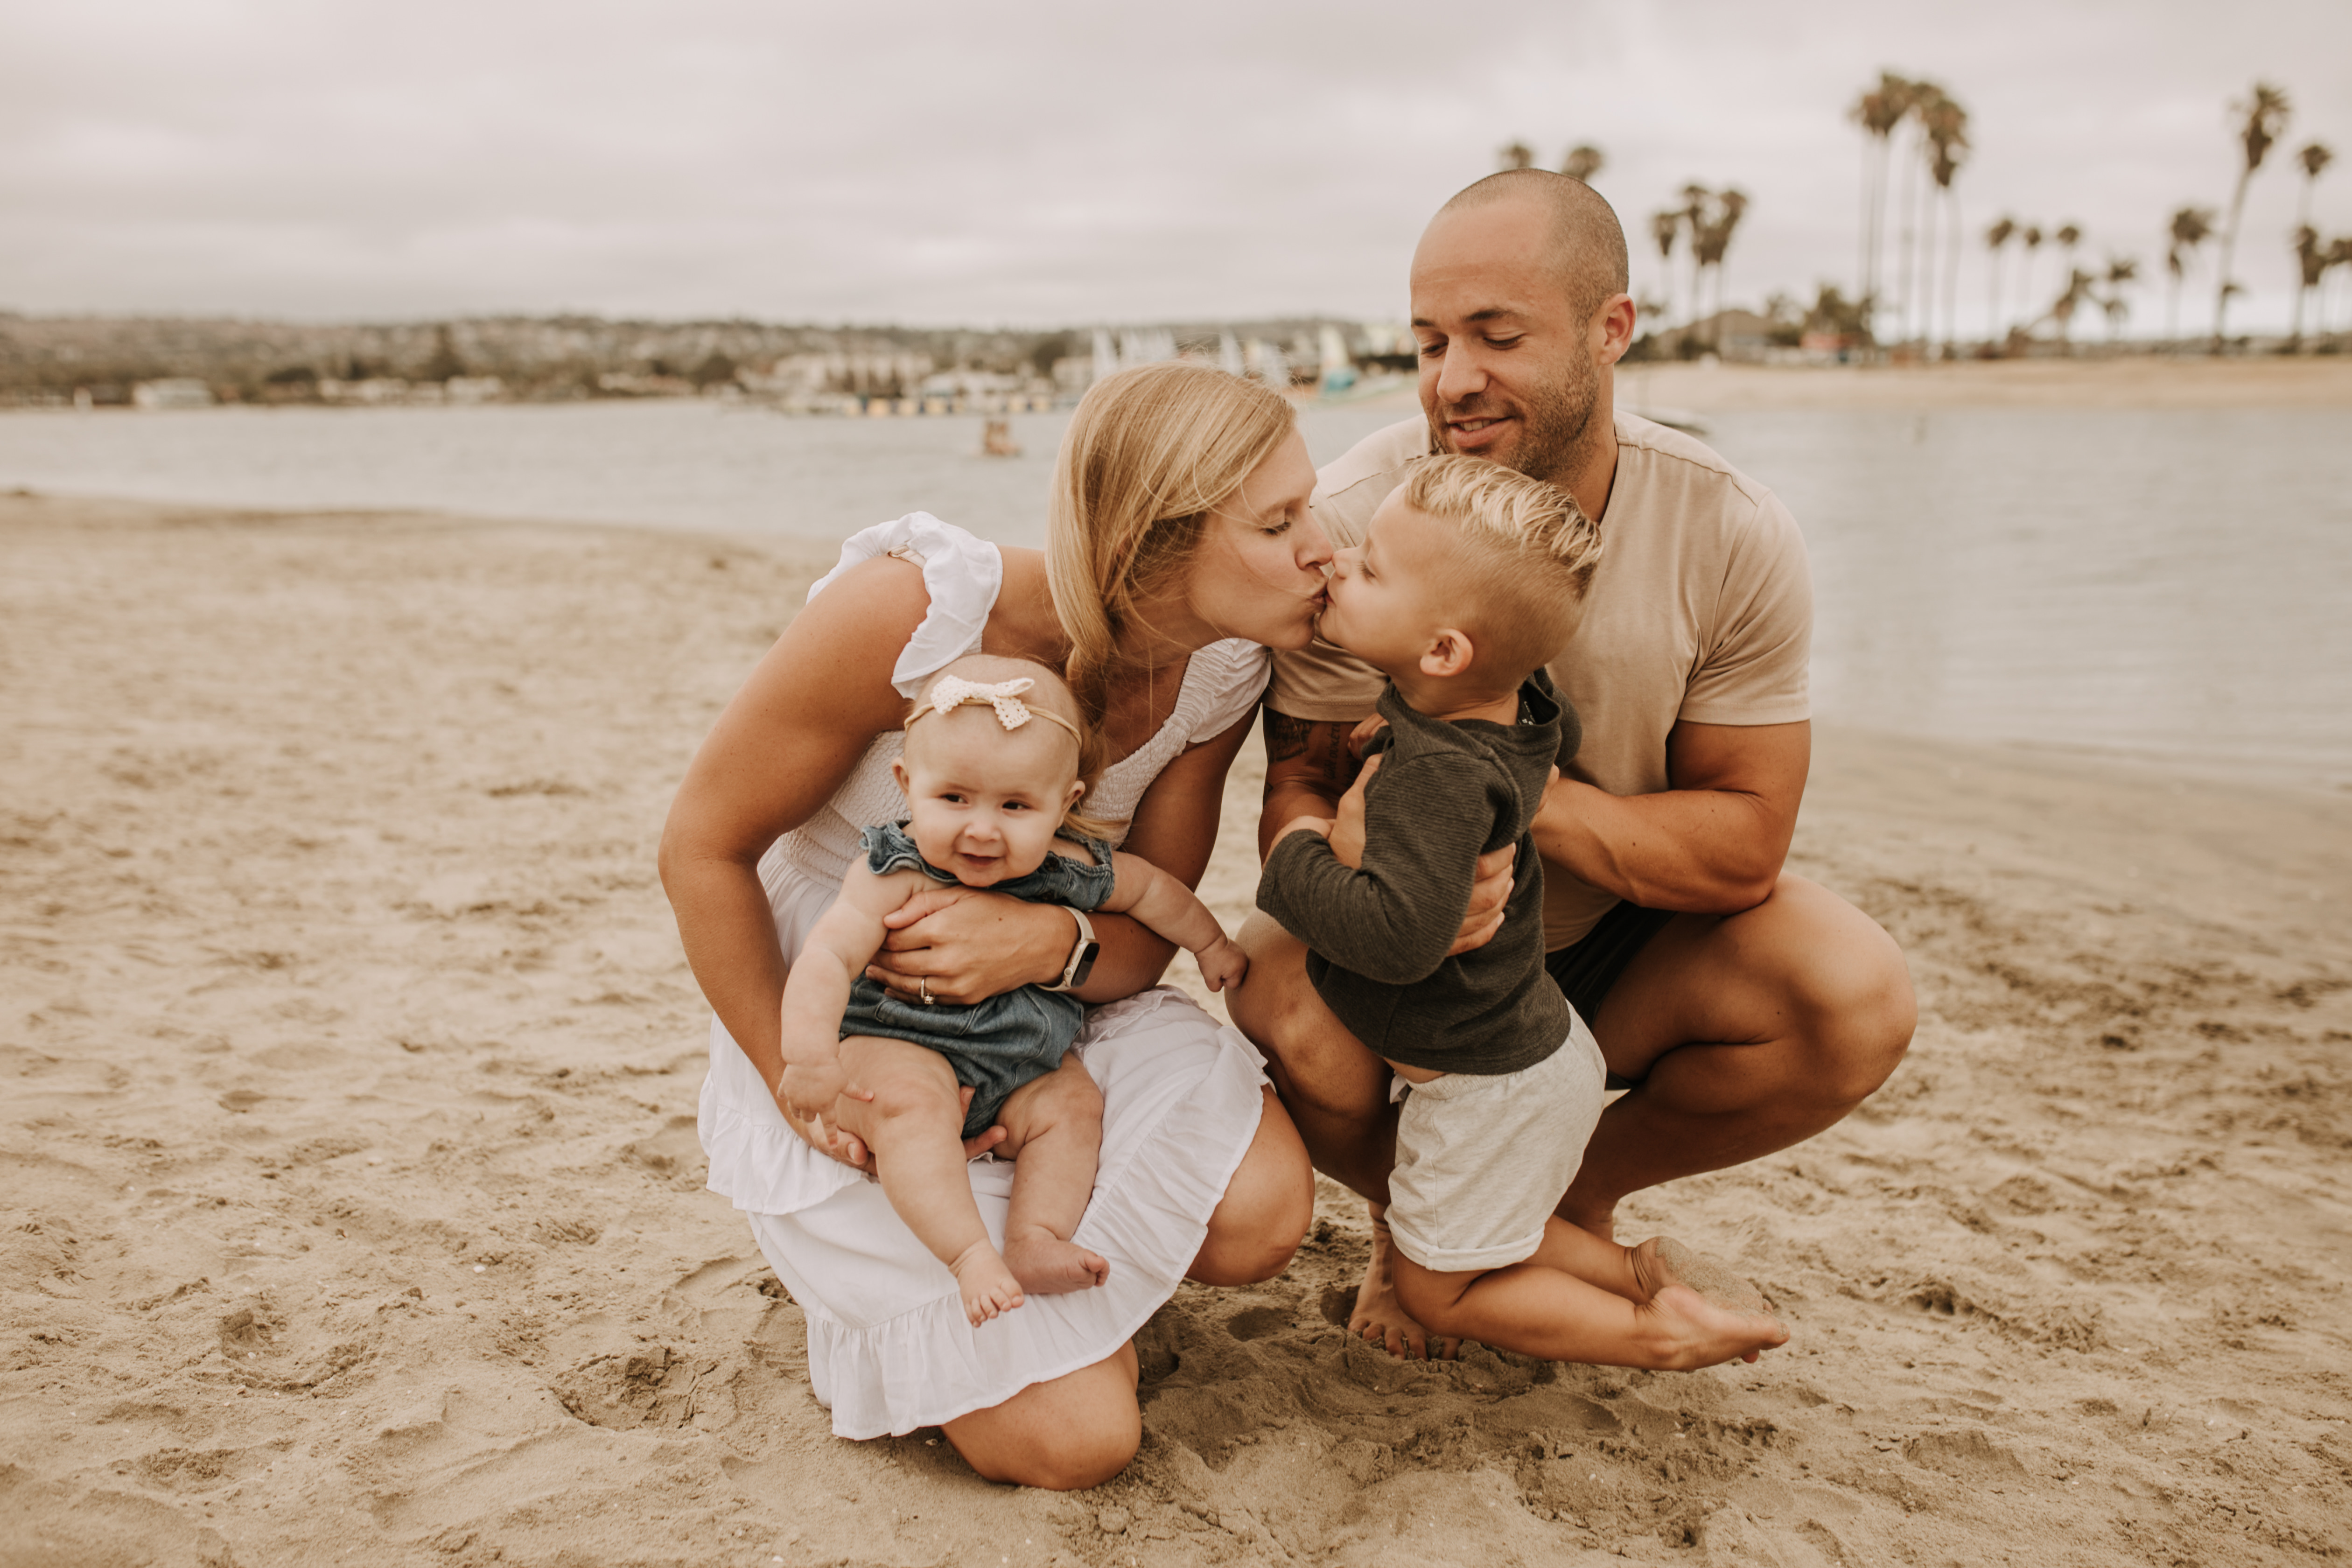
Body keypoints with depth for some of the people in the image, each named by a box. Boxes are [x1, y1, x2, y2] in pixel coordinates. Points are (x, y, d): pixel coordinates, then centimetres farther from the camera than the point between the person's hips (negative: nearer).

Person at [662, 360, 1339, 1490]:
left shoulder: (1222, 673, -13)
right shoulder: (911, 607, -29)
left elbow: (1149, 930, -6)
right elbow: (702, 850, -17)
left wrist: (1045, 940, -31)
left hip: (1047, 1009, 5)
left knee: (1260, 1213, -20)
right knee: (1078, 1440, -9)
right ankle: (844, 1251, 19)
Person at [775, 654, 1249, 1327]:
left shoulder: (1069, 870, -6)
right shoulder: (897, 876, -20)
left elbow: (1152, 888, 12)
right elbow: (827, 957, -27)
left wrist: (1211, 945, 25)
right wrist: (810, 1058, -38)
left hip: (1017, 1071, 5)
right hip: (898, 1049, -5)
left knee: (1074, 1105, -16)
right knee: (911, 1105, -33)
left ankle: (1036, 1240, -19)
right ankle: (969, 1256, -36)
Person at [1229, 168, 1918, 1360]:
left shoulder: (1733, 536, -18)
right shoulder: (1351, 522, -22)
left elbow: (1745, 843, -16)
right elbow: (1297, 794, -17)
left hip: (1618, 946, 2)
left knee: (1858, 1001, -24)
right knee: (1288, 1008, -34)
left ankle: (1586, 1187, 7)